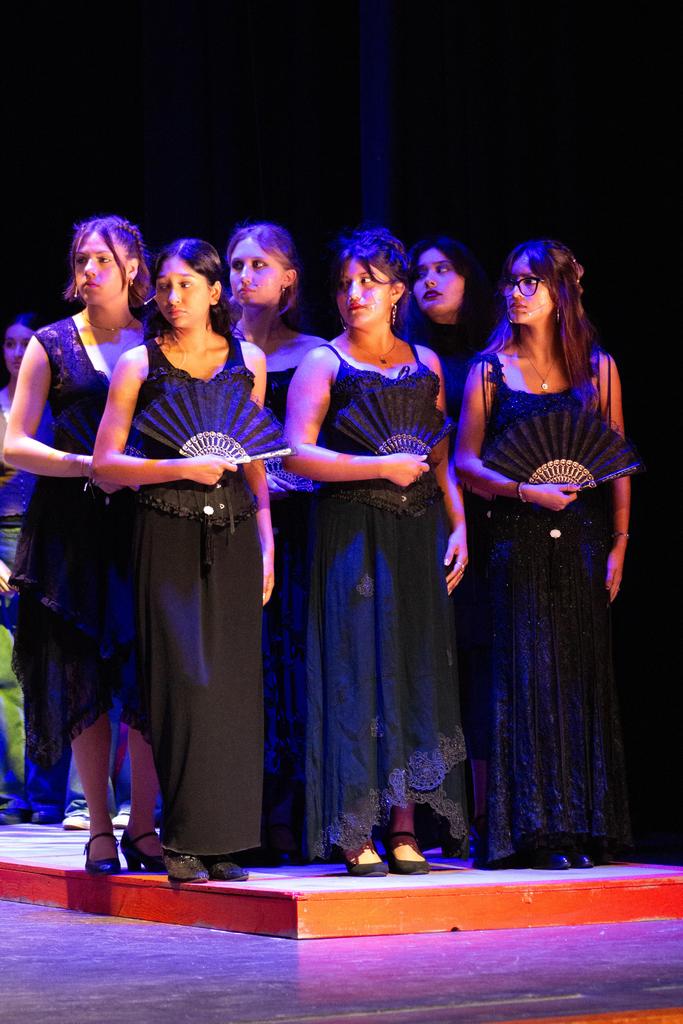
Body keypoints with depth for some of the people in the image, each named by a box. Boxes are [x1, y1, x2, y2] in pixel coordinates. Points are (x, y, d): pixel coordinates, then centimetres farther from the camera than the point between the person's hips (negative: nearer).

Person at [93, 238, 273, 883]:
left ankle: (223, 841, 6)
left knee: (234, 682, 0)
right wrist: (183, 468, -13)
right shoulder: (139, 363, 2)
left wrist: (266, 543, 9)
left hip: (233, 536, 3)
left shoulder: (247, 360, 11)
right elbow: (106, 463, -2)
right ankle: (183, 840, -1)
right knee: (183, 679, -9)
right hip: (168, 536, -3)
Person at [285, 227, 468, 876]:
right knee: (356, 670, -6)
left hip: (418, 533, 4)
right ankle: (356, 835, -3)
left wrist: (457, 525, 5)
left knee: (417, 670, 2)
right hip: (352, 534, -4)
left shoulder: (424, 363, 14)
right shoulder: (324, 363, 1)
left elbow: (442, 458, 17)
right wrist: (383, 467, -13)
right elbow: (298, 455, -9)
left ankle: (403, 829, 7)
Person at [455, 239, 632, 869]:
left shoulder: (597, 368, 7)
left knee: (582, 675, 3)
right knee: (526, 676, -4)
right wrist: (526, 491, -15)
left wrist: (619, 543, -1)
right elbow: (465, 462, 0)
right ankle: (536, 829, 0)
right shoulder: (491, 371, 4)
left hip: (582, 539, 1)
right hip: (518, 542, -1)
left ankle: (583, 826, 9)